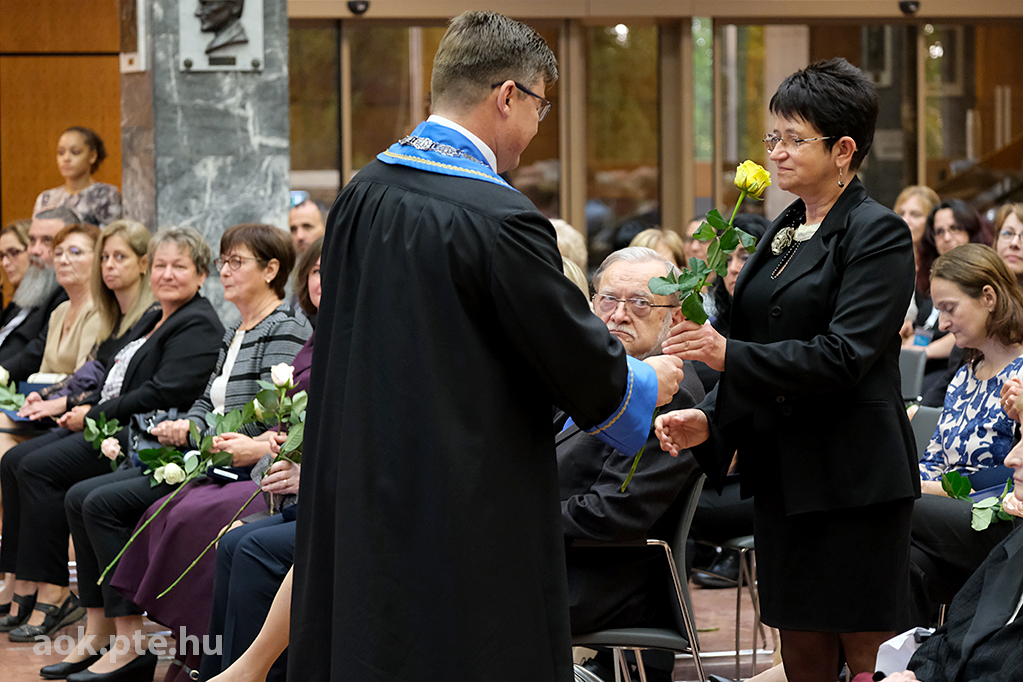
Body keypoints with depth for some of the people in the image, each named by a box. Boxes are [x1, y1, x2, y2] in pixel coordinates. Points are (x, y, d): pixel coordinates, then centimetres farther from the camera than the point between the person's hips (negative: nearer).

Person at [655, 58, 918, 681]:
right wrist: (710, 421, 0)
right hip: (782, 474, 8)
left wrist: (730, 353, -24)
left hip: (853, 477, -8)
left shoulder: (877, 233, -9)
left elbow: (845, 355, -19)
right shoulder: (782, 233, 15)